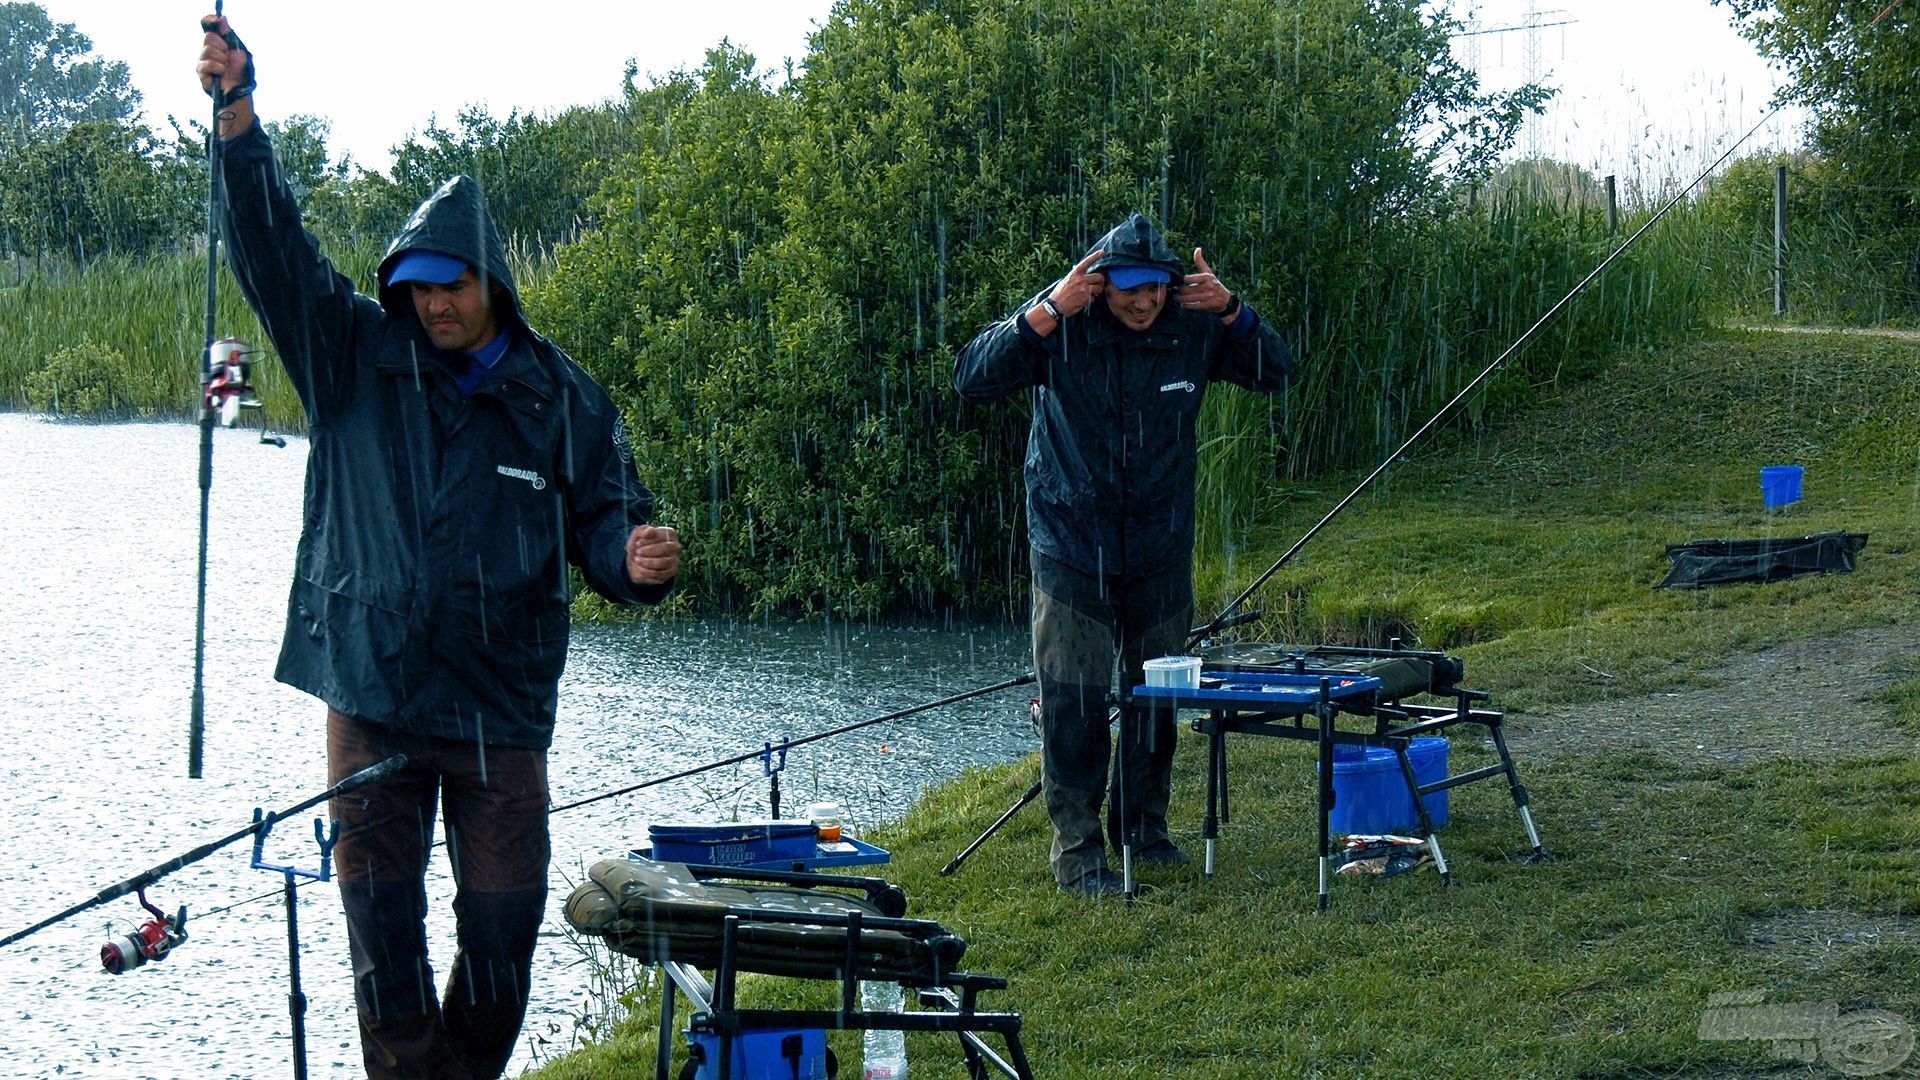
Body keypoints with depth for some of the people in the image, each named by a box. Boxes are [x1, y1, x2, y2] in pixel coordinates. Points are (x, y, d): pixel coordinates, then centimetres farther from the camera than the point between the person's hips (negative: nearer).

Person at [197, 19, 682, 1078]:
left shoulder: (562, 399, 3)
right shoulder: (355, 358, 3)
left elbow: (604, 518, 5)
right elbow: (273, 250, -6)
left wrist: (636, 558, -20)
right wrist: (237, 117, -19)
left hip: (503, 708, 0)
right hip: (371, 697, 0)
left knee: (502, 931, 4)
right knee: (382, 927, 4)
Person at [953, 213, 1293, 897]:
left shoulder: (1193, 330, -4)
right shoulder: (1059, 327, -13)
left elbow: (1275, 374, 3)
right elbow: (973, 379, -22)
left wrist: (1231, 311, -15)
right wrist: (1047, 310, -31)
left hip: (1161, 550, 4)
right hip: (1072, 548, -3)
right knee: (1073, 701, -6)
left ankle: (1143, 826, 29)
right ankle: (1076, 849, 1)